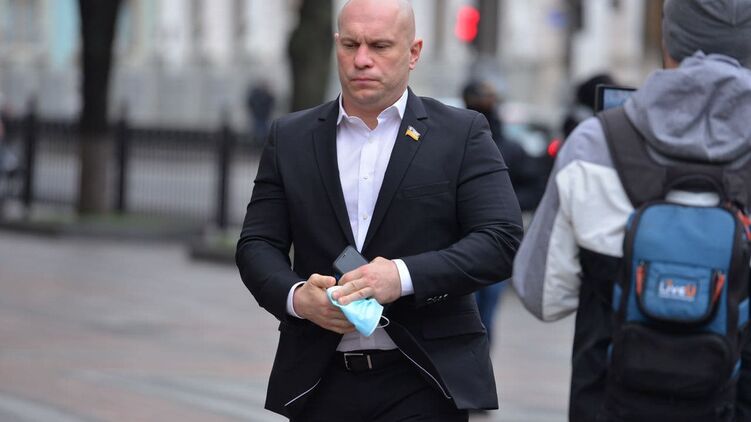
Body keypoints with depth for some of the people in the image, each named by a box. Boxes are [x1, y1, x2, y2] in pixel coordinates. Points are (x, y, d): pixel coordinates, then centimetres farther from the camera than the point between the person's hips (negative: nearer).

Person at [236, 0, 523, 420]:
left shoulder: (463, 134, 3)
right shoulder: (291, 138, 11)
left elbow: (502, 240, -6)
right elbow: (258, 245, 8)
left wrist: (404, 277, -20)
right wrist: (295, 296, -14)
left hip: (422, 384, -3)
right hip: (321, 383, 3)